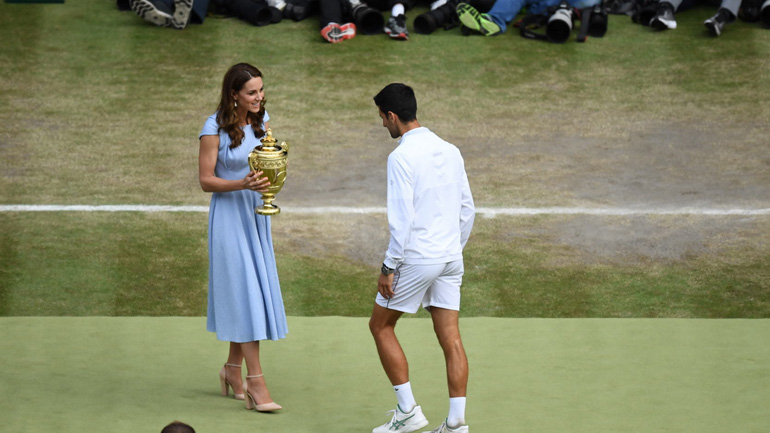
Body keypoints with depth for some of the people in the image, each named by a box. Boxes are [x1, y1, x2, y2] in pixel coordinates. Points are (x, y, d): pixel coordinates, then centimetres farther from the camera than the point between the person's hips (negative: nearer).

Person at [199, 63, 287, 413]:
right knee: (245, 293, -9)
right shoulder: (214, 128, -15)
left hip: (256, 213, 7)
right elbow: (206, 180, -12)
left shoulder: (261, 120, 4)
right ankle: (256, 383, -9)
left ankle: (232, 370, 24)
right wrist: (243, 184, -26)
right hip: (229, 214, -6)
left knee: (255, 290, 9)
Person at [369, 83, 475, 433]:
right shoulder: (450, 151, 9)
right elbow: (467, 209, 14)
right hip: (450, 258, 7)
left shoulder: (402, 157, -14)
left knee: (381, 326, 10)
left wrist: (389, 267, -12)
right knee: (450, 339, 6)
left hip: (417, 258, -7)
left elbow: (402, 217, -18)